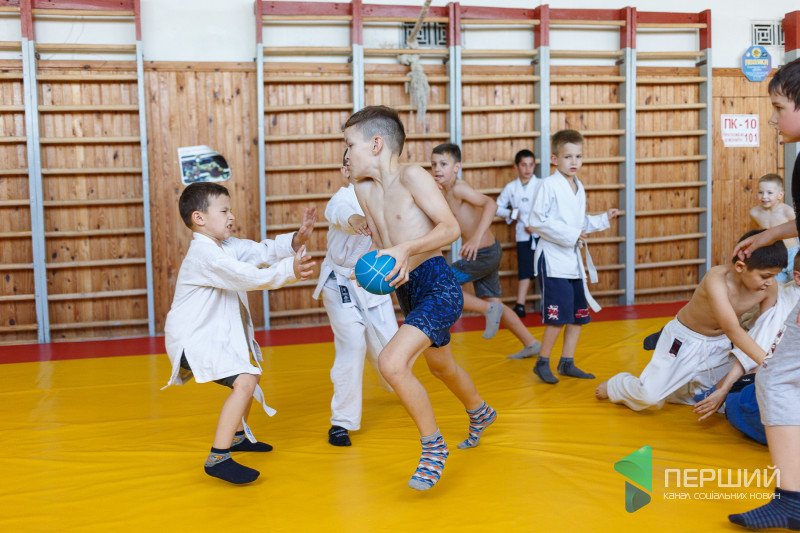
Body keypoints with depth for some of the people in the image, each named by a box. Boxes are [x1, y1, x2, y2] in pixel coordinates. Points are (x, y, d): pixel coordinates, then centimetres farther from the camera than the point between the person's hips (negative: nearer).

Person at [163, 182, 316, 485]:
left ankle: (237, 436, 47)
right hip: (192, 338, -11)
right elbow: (250, 277, -31)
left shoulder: (227, 245, 9)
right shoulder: (205, 253, -21)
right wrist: (289, 271, -38)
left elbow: (262, 251, 0)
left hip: (213, 335, 11)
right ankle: (218, 459, -26)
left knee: (249, 378, 28)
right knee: (245, 382, -27)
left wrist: (297, 239, -15)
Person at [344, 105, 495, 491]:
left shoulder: (412, 177, -12)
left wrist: (404, 250, -28)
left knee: (391, 362, -24)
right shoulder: (364, 189, 8)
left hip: (437, 285, -9)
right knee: (439, 364, 28)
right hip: (408, 289, 9)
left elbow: (450, 228, -18)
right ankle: (480, 413, 58)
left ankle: (433, 447, -3)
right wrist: (384, 264, -7)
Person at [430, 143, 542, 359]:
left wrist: (477, 237, -43)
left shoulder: (458, 188, -18)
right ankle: (530, 344, 31)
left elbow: (490, 203, -32)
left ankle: (489, 310, 1)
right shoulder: (445, 192, 7)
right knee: (493, 303, 20)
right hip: (488, 252, 9)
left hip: (484, 254, -9)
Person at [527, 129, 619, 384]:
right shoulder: (549, 185, -12)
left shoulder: (579, 188, 12)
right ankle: (542, 363, 8)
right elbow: (537, 221, -17)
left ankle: (567, 363, 22)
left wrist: (603, 219, 7)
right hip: (553, 258, -8)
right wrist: (570, 235, -19)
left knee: (579, 314, 11)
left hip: (574, 258, 8)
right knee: (558, 316, -8)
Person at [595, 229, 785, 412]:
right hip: (685, 339, -6)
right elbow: (732, 330, -41)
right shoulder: (717, 278, -34)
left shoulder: (769, 288, -16)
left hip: (720, 343, 6)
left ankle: (673, 388, 30)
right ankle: (617, 385, 19)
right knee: (650, 396, -14)